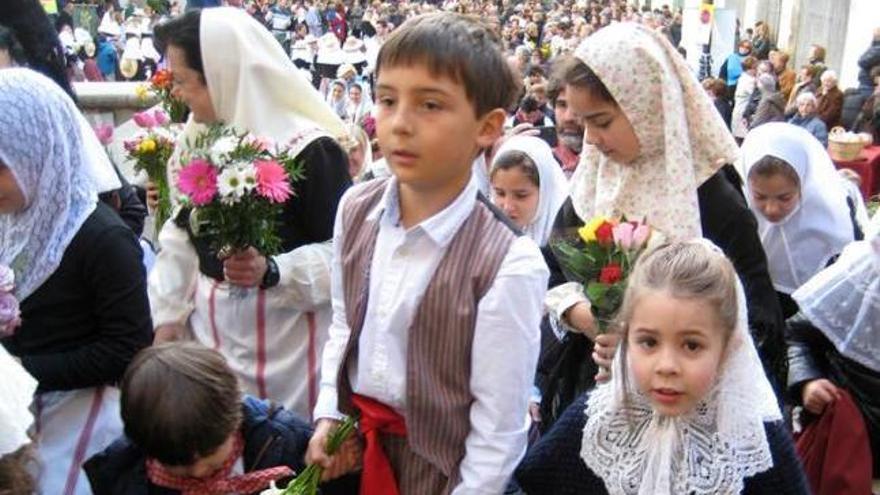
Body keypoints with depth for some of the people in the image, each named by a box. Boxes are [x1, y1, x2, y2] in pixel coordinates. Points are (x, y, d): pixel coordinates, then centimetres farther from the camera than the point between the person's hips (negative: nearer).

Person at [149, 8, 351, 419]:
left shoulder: (308, 148, -16)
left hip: (284, 337, -5)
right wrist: (167, 316, 8)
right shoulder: (196, 137, 5)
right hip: (208, 329, 6)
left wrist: (271, 272, -27)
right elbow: (182, 233, 13)